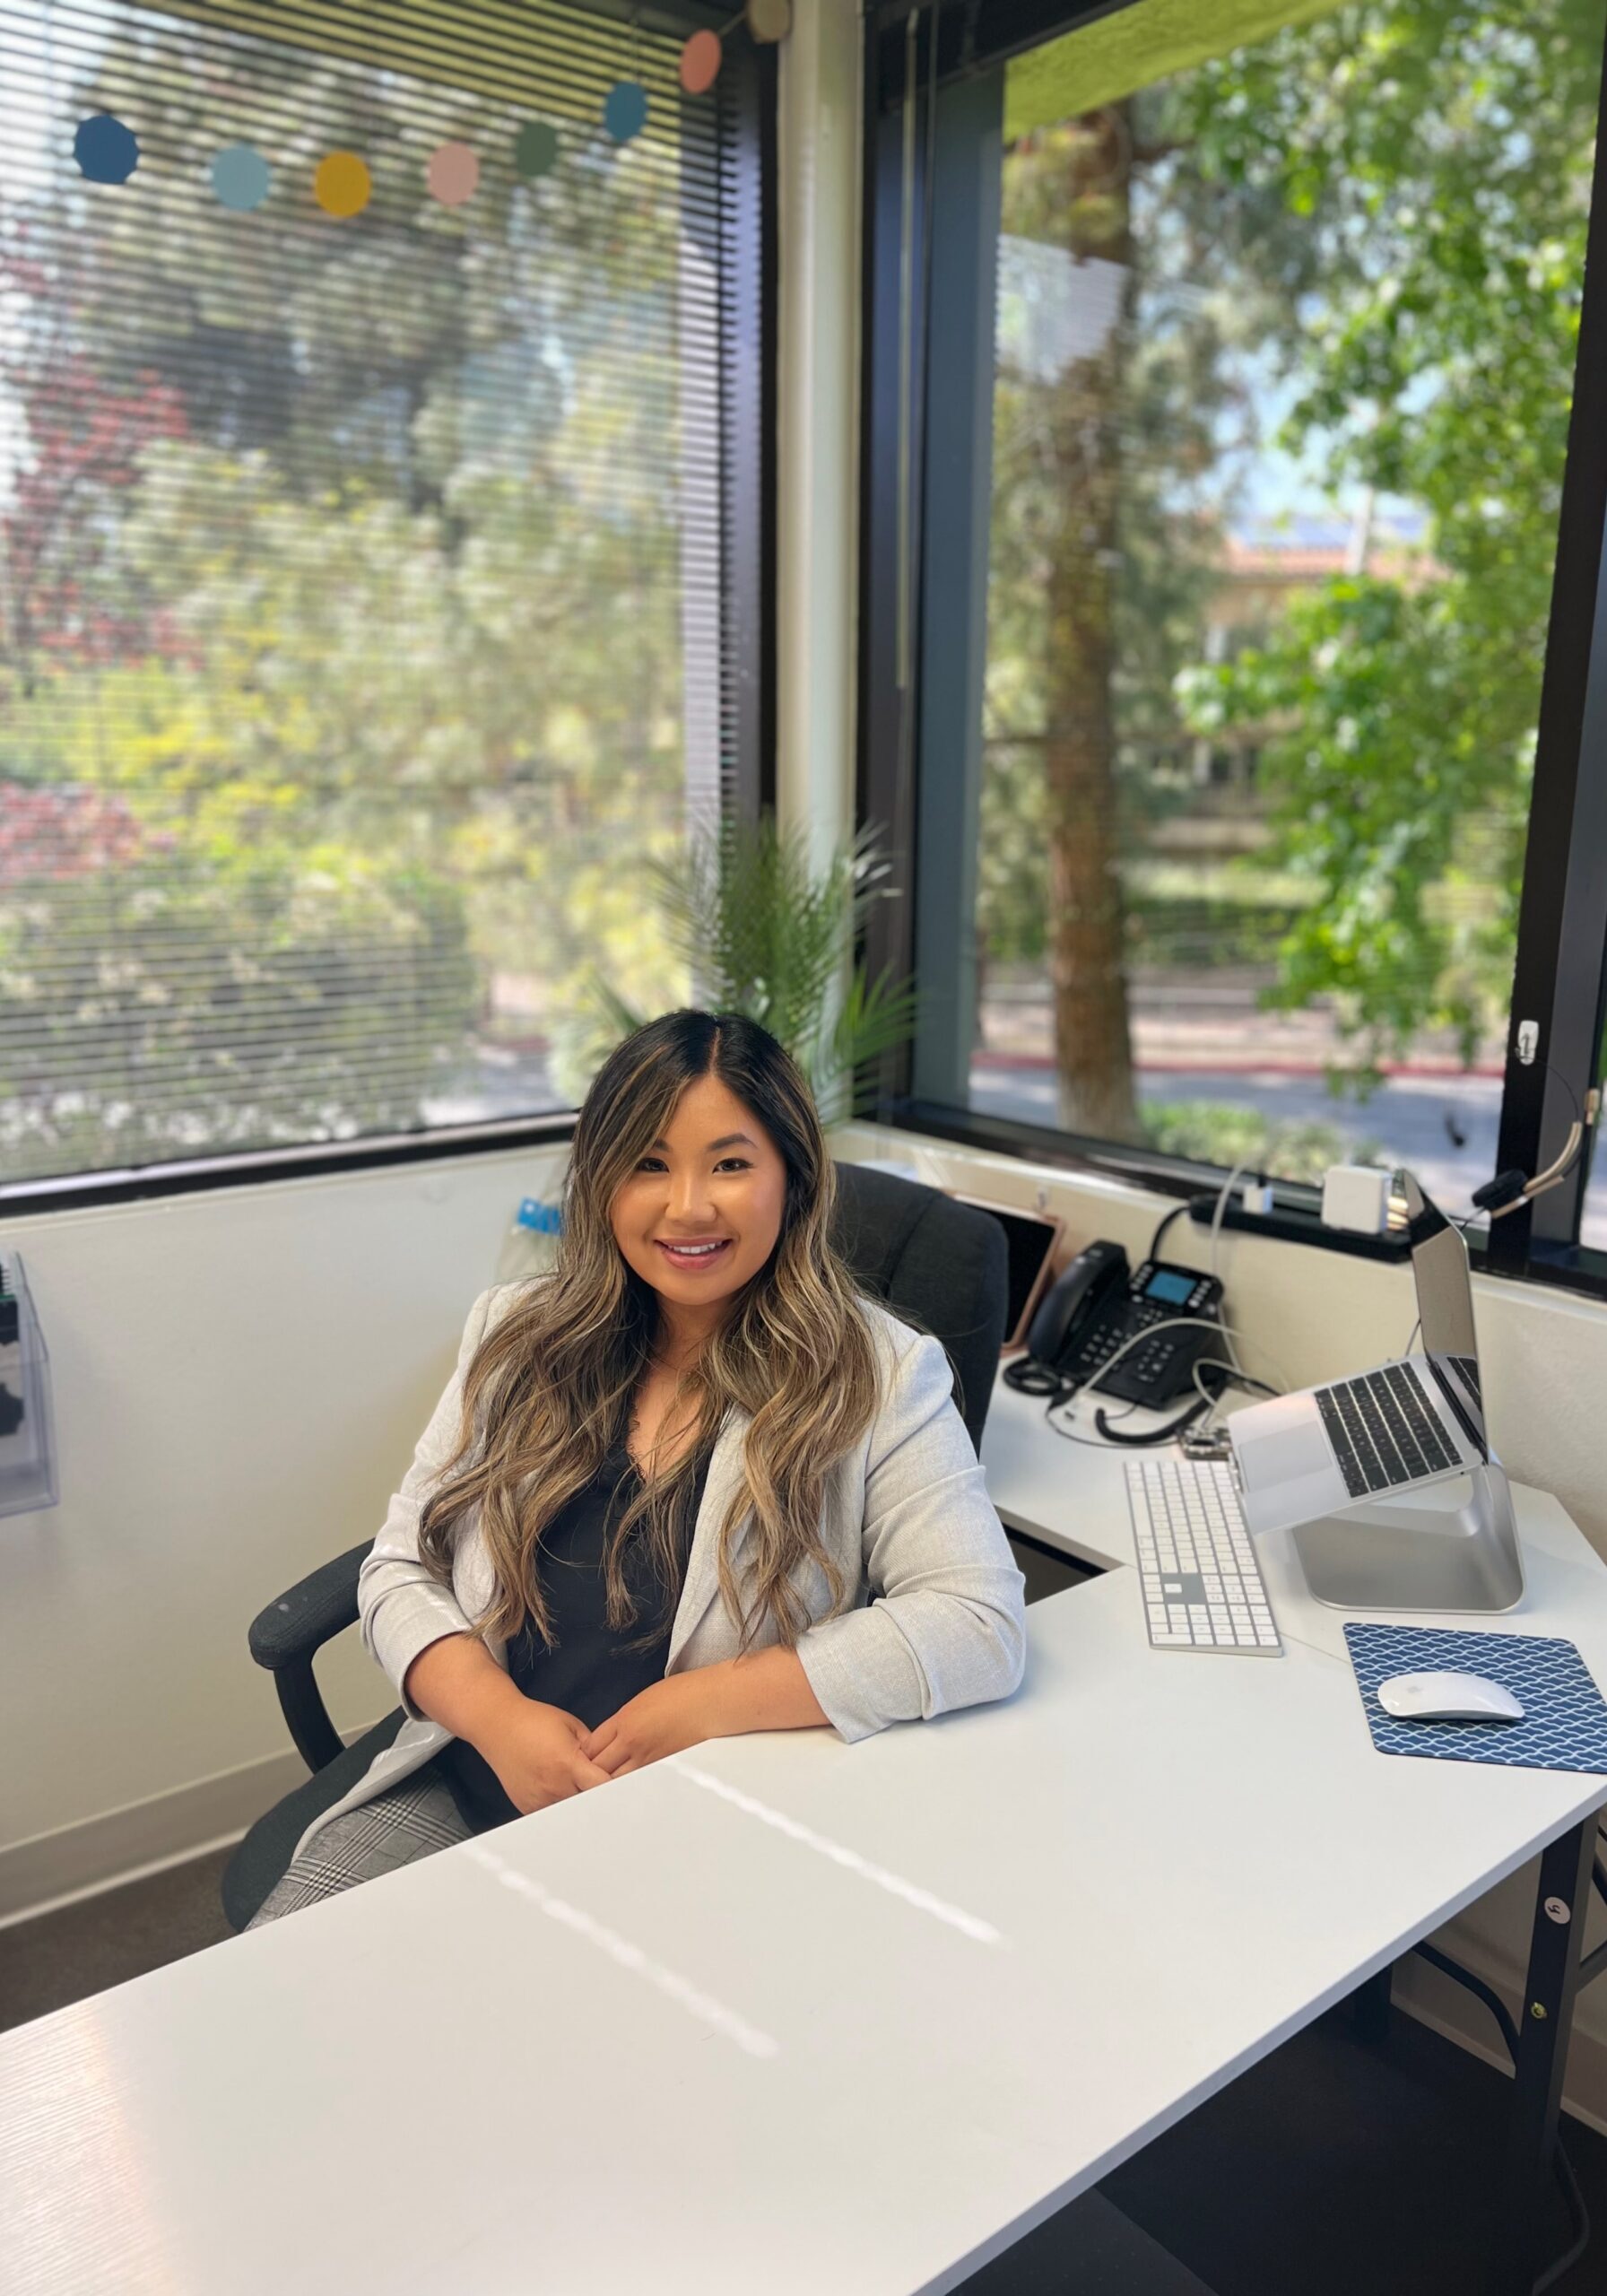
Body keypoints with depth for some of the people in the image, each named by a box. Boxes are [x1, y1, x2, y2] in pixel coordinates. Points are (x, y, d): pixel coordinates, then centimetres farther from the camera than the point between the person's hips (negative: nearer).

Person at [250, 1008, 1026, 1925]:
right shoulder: (519, 1335, 6)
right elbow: (401, 1568, 6)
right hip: (460, 1788, 4)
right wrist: (501, 1717, -14)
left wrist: (704, 1704, -19)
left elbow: (982, 1626, -15)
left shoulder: (879, 1376, -6)